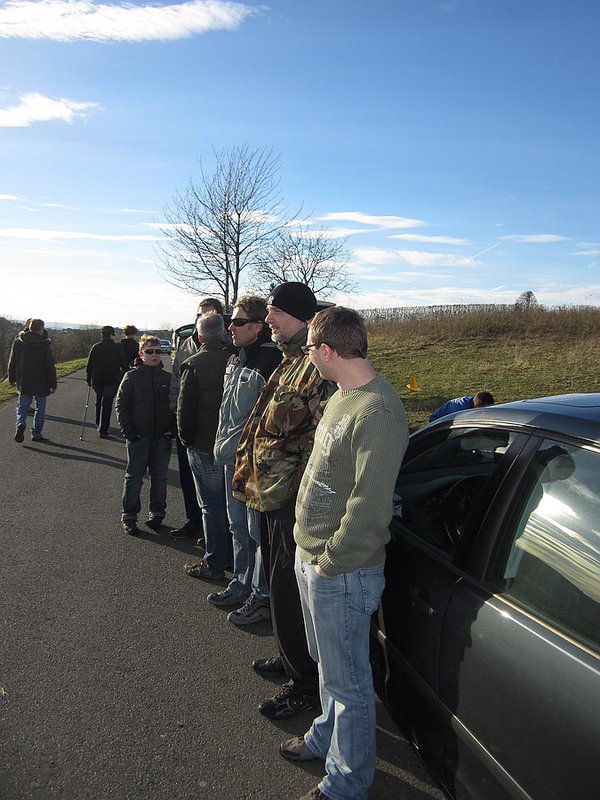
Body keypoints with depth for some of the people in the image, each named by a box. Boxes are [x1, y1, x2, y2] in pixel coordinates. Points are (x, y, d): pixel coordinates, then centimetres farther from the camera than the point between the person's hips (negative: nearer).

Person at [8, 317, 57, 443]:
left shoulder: (18, 342, 2)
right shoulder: (44, 345, -10)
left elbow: (12, 362, 8)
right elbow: (50, 366, -10)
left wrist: (12, 379, 19)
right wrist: (53, 384, -5)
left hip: (23, 382, 3)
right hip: (41, 383, -3)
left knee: (22, 406, 12)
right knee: (40, 408, 10)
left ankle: (21, 424, -15)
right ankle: (36, 434, 11)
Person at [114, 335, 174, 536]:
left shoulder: (167, 378, 4)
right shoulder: (132, 376, -3)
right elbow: (121, 404, -2)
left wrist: (172, 430, -3)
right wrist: (128, 431, -10)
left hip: (162, 437, 3)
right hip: (139, 437, -2)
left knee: (160, 477, 12)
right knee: (134, 477, 5)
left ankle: (157, 512, 25)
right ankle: (129, 516, 15)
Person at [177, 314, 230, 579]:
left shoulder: (194, 364, -14)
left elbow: (185, 407, -13)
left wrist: (185, 438, 1)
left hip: (204, 447, -5)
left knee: (211, 505, 3)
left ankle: (214, 564, 12)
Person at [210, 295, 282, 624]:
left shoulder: (271, 361, -19)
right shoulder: (235, 360, 11)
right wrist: (222, 445, 16)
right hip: (232, 459, 9)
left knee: (258, 531, 4)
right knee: (238, 526, 20)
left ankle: (262, 597, 19)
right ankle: (242, 583, 37)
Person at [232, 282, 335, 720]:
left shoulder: (317, 366, -19)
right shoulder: (291, 362, 14)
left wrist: (299, 489, -24)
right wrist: (252, 477, 23)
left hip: (295, 499, -10)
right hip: (276, 495, 10)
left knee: (290, 591, 1)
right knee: (281, 581, 22)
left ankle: (307, 683, 20)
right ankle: (291, 657, 42)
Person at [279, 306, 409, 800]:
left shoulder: (378, 413, -26)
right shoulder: (343, 396, 6)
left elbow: (370, 509, -28)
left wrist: (330, 563, -18)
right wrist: (311, 551, 14)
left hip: (343, 573, -9)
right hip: (313, 557, 9)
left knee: (346, 681, 11)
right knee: (329, 664, 28)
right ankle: (328, 737, 51)